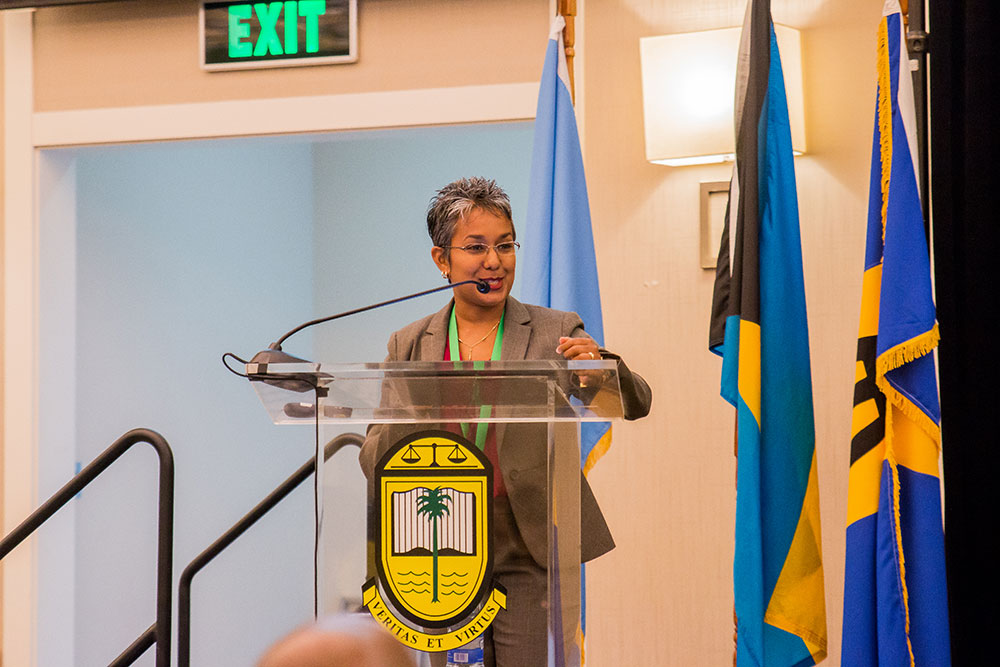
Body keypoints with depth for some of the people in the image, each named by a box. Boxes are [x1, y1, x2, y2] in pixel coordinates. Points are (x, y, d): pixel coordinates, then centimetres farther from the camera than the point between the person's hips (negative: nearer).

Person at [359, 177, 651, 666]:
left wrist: (600, 364, -28)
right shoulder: (410, 346, 8)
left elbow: (635, 404, -6)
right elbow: (374, 462, 7)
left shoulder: (556, 333, 3)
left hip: (530, 561, -2)